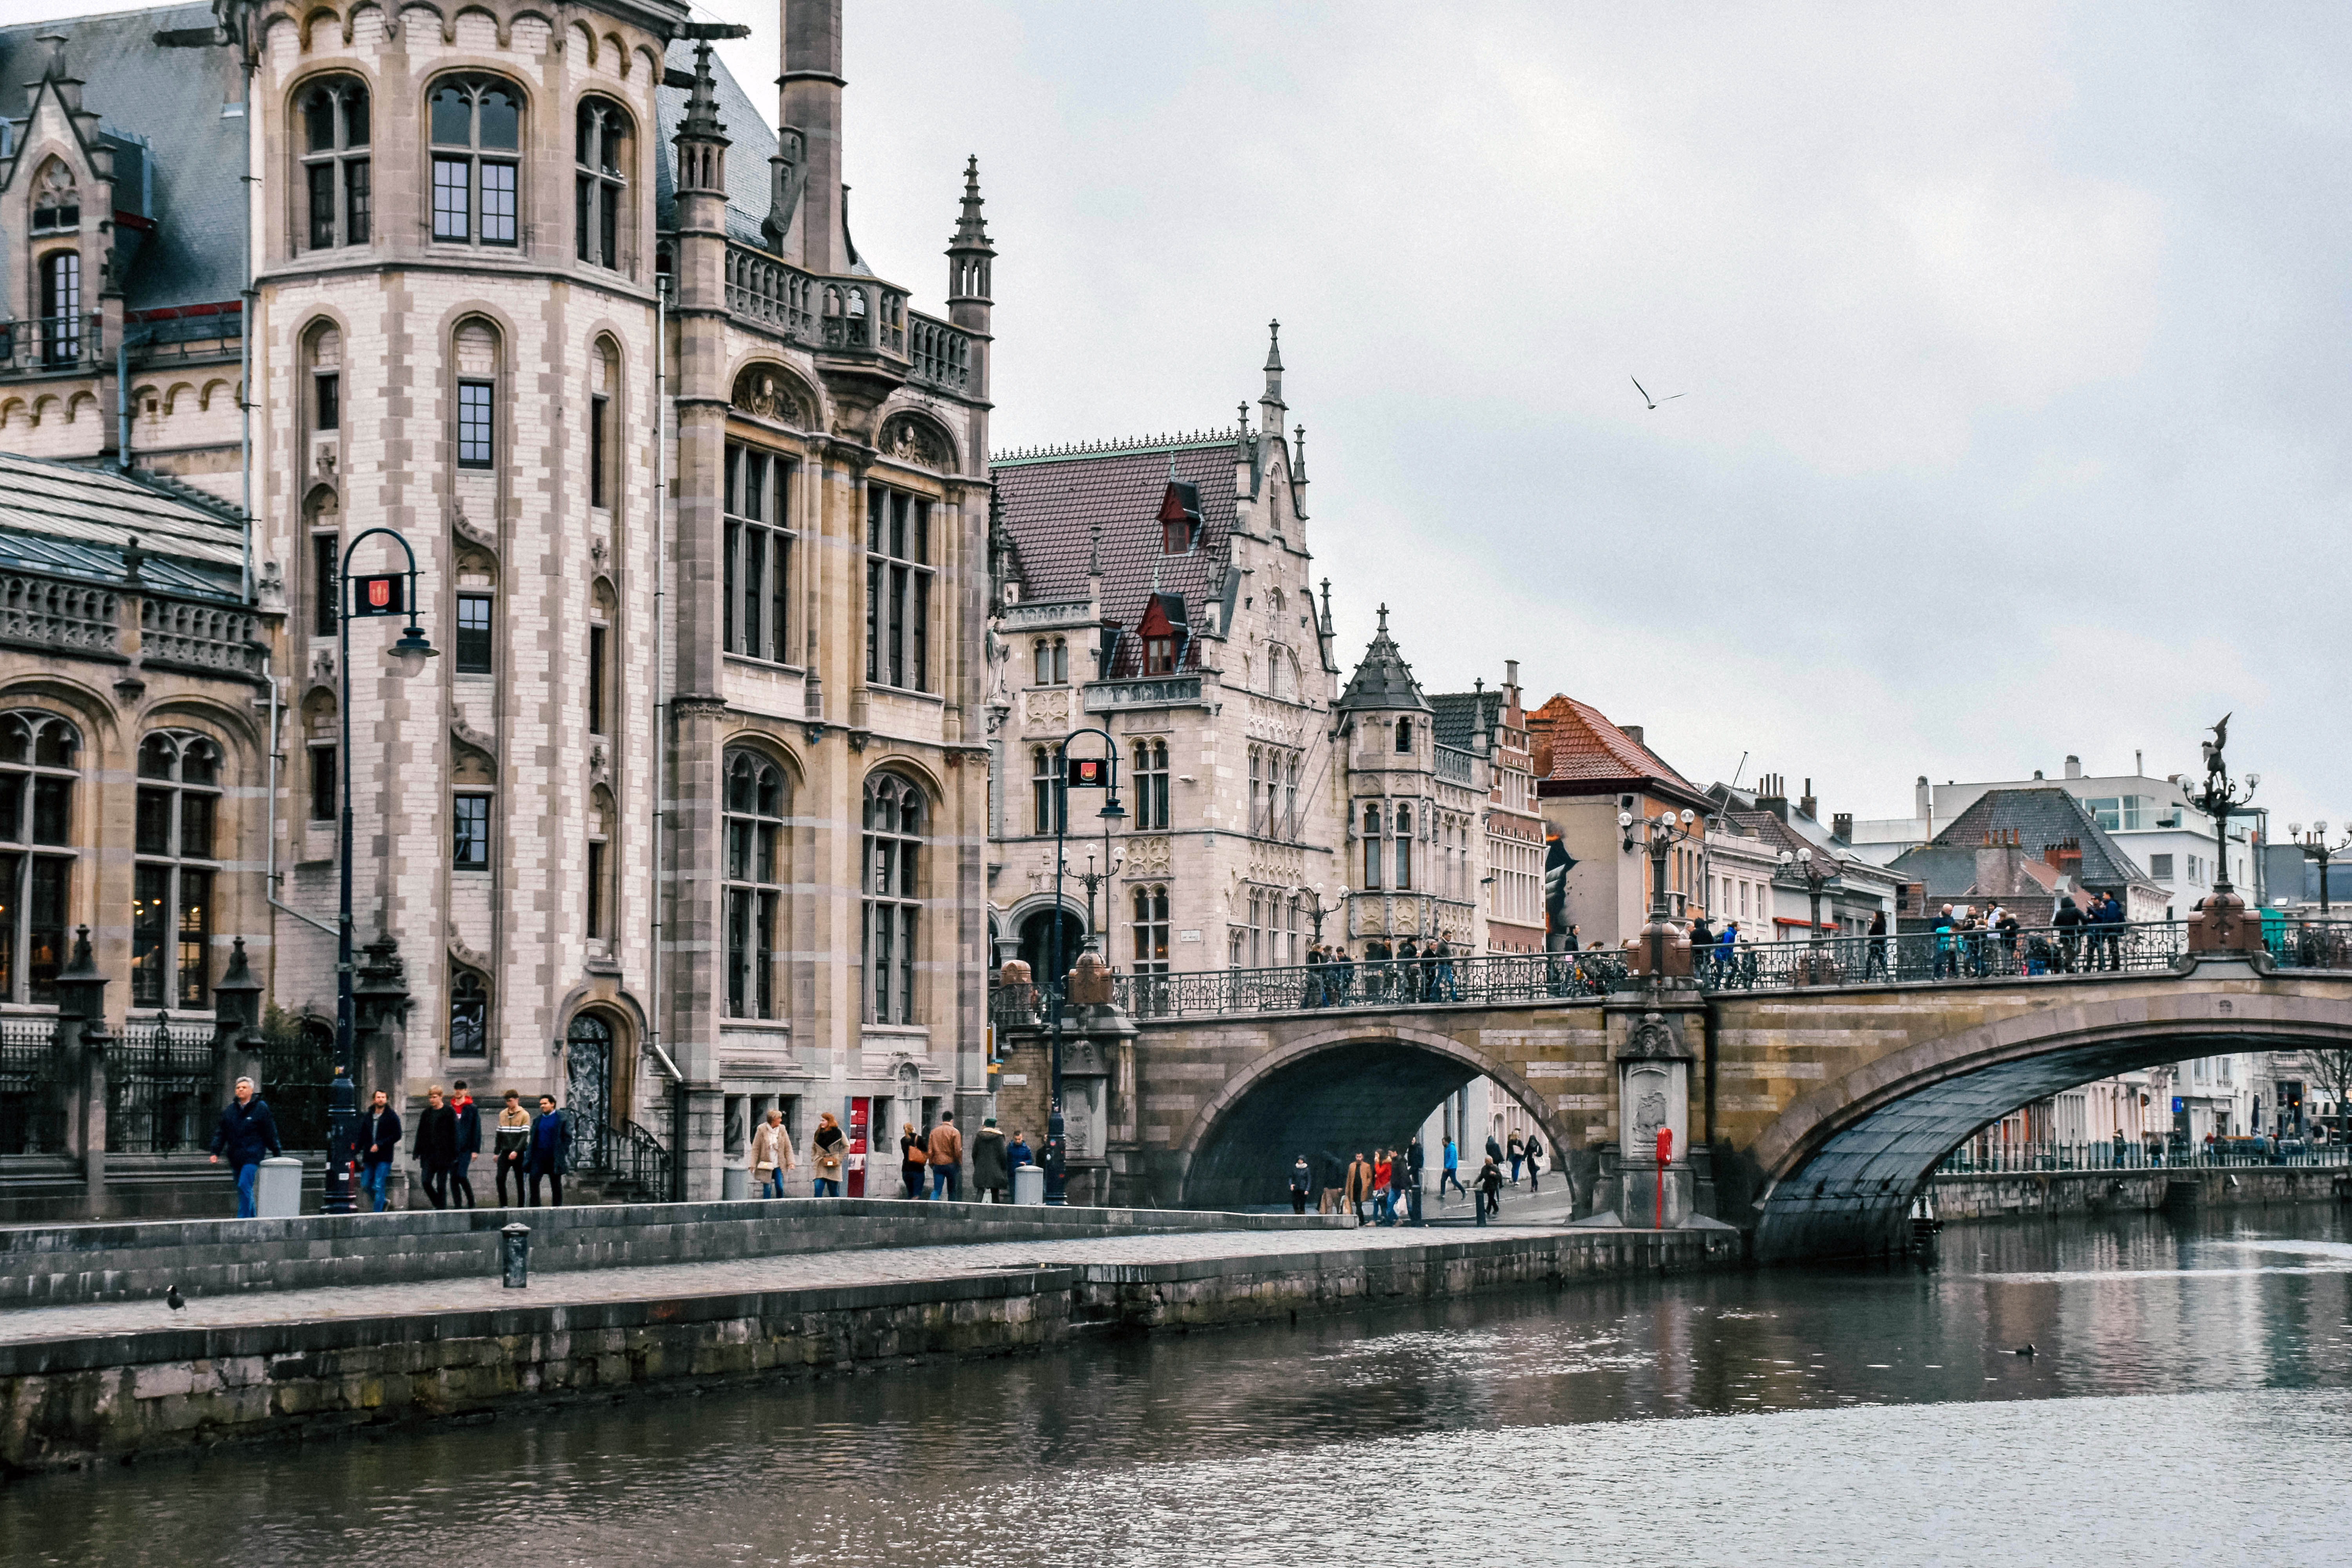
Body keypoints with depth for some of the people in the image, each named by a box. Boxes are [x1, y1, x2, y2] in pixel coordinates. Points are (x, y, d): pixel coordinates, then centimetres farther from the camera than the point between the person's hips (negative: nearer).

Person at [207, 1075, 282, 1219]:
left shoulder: (261, 1108, -1)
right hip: (235, 1157, 6)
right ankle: (252, 1219, 19)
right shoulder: (229, 1110, 12)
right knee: (244, 1191, 10)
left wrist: (277, 1154, 2)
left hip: (252, 1156, -6)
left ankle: (243, 1219, -17)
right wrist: (215, 1152, 4)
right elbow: (221, 1133, 14)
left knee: (244, 1186, -17)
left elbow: (270, 1132, 1)